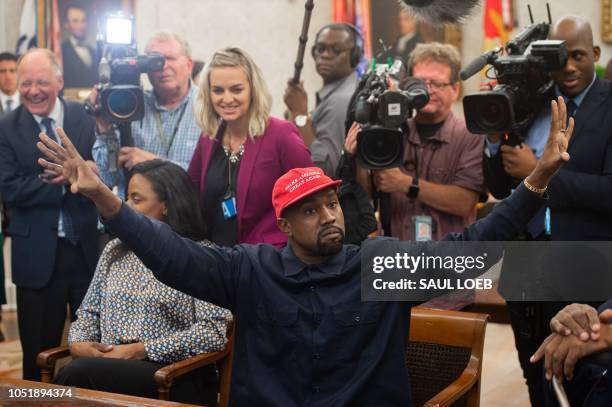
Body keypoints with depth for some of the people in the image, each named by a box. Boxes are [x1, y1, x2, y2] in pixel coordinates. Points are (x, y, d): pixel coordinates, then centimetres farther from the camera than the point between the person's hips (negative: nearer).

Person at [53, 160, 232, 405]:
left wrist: (142, 350, -15)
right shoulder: (114, 250, 18)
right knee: (80, 371, -33)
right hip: (111, 368, 5)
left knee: (79, 373, -32)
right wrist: (78, 342, -2)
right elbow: (89, 311, 22)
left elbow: (215, 330, -11)